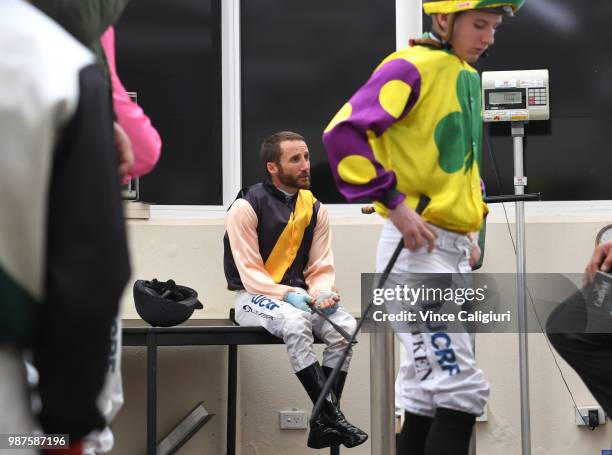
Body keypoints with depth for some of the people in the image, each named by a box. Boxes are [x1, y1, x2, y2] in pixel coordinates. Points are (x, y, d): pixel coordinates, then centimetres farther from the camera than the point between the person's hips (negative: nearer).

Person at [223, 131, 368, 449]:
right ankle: (332, 414, -31)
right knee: (295, 324, -37)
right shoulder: (247, 206, -11)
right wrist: (287, 295, -27)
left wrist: (322, 293, -16)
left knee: (346, 326, -23)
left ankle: (322, 425, -19)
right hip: (254, 296, -5)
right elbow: (250, 273, -14)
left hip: (298, 295, 5)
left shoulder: (315, 209, 6)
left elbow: (321, 268, 6)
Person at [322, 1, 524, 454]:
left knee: (428, 394, 13)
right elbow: (343, 132, -23)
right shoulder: (413, 66, -11)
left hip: (453, 251, 9)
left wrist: (470, 229, 15)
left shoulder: (468, 76, 16)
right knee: (463, 389, -11)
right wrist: (394, 204, -23)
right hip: (416, 250, -9)